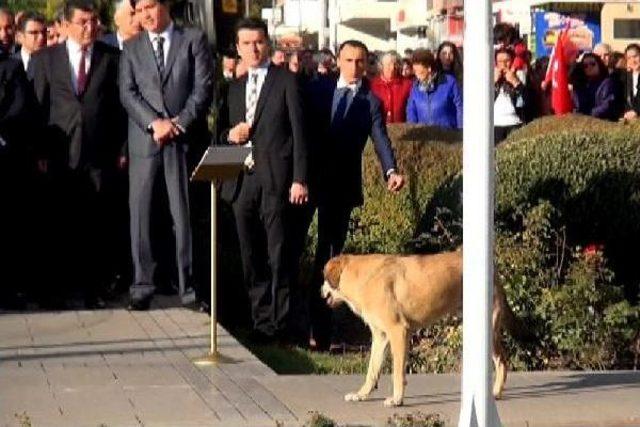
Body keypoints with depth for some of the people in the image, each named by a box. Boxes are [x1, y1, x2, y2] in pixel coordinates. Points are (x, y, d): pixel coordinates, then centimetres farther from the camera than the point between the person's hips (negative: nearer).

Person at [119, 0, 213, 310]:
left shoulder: (194, 40, 6)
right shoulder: (131, 48, 11)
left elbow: (203, 87, -1)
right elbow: (127, 93, 2)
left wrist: (180, 123, -12)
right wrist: (154, 123, -12)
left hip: (184, 138, -2)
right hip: (144, 141, 2)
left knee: (184, 213, 0)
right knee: (140, 212, -1)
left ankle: (188, 285, 4)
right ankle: (142, 284, 4)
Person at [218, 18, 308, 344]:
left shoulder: (287, 82, 1)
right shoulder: (234, 88, 18)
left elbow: (298, 133, -3)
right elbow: (223, 132, 23)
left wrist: (299, 180, -11)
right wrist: (230, 135, -2)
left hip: (275, 180, -5)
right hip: (242, 181, 5)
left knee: (279, 255, -5)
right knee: (251, 257, 6)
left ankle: (282, 323, -1)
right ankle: (261, 321, 13)